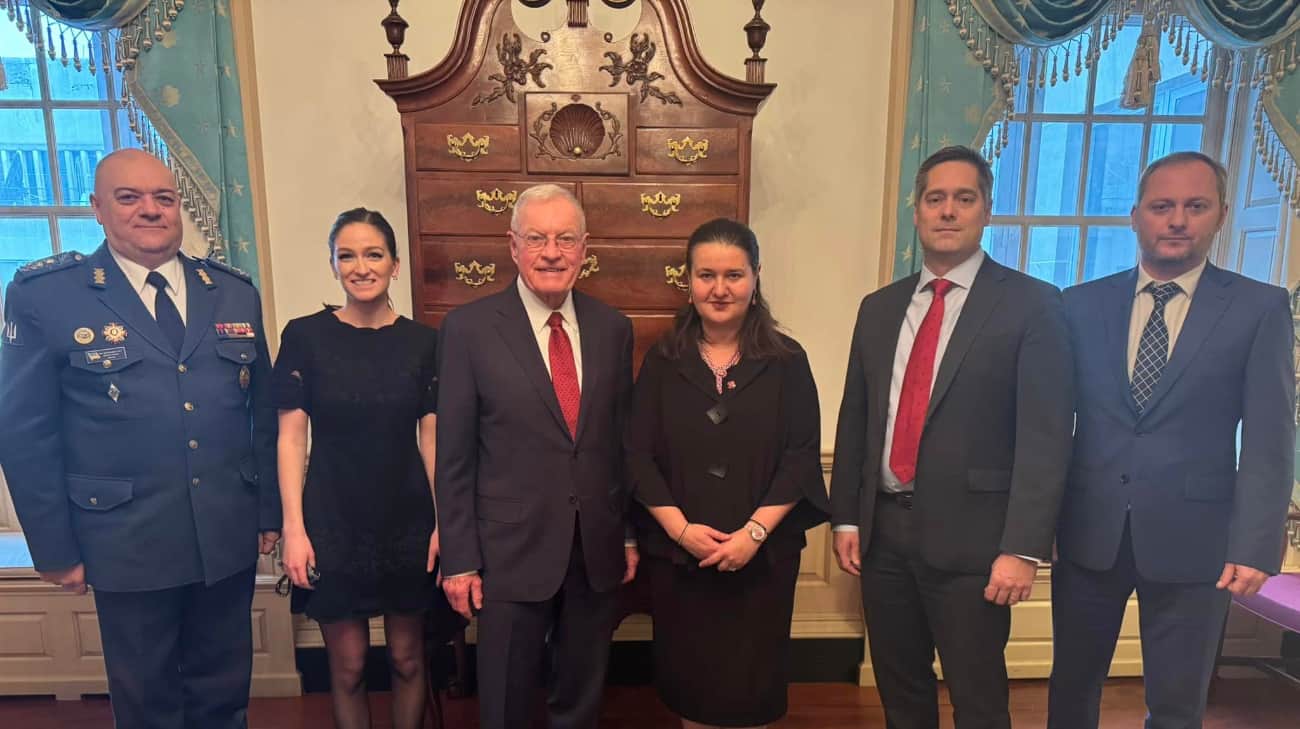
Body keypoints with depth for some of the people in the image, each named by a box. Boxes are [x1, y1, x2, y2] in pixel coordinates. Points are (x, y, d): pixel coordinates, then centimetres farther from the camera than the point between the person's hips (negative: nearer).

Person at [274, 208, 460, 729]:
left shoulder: (422, 342, -1)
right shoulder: (304, 337, -5)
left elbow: (431, 437, 0)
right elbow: (291, 439, -3)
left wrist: (445, 522, -5)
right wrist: (294, 529, -8)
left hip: (407, 521, 1)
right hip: (333, 522, -1)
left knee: (407, 657, 14)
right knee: (347, 665, 11)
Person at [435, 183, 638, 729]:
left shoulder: (612, 328, 2)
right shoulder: (469, 328, -8)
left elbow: (625, 439, 7)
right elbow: (454, 455, -6)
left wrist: (630, 534, 9)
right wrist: (459, 560, -6)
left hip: (598, 549, 3)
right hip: (513, 548, -3)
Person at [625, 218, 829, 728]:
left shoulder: (786, 361, -2)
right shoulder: (663, 360, 0)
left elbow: (802, 458, -5)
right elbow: (638, 456, -2)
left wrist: (754, 532, -15)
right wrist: (680, 528, -13)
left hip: (763, 554, -1)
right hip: (675, 552, 1)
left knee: (751, 683, 10)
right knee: (687, 678, 13)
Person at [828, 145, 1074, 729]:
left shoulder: (1031, 304, -5)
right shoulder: (879, 308, 9)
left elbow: (1045, 436, -10)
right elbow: (854, 421, 10)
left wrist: (1022, 548, -15)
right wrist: (845, 518, 7)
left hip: (970, 536, -4)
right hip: (883, 531, 5)